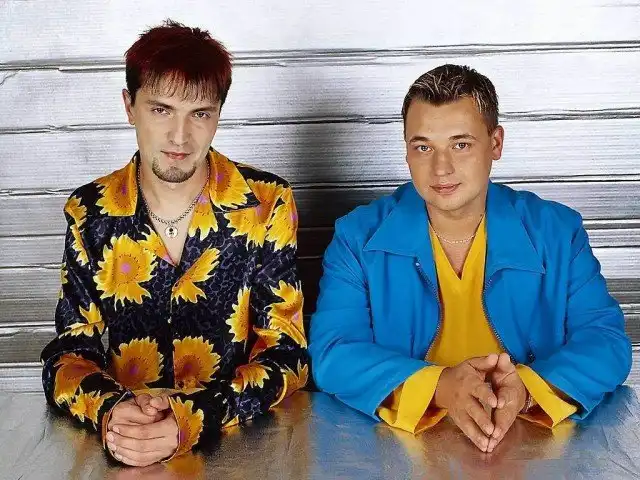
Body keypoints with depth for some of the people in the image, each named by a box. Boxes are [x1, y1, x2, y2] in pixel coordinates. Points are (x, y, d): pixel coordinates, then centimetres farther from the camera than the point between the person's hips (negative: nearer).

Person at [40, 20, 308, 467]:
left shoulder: (267, 205, -5)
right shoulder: (90, 212, 0)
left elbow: (286, 354, -7)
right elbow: (69, 350, 1)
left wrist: (193, 418, -24)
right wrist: (109, 410, -22)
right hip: (121, 444, 2)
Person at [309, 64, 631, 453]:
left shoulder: (558, 232, 2)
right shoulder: (359, 237, -2)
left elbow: (607, 341, -2)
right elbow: (332, 353, -9)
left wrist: (528, 387, -23)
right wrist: (437, 385, -26)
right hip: (402, 447, -1)